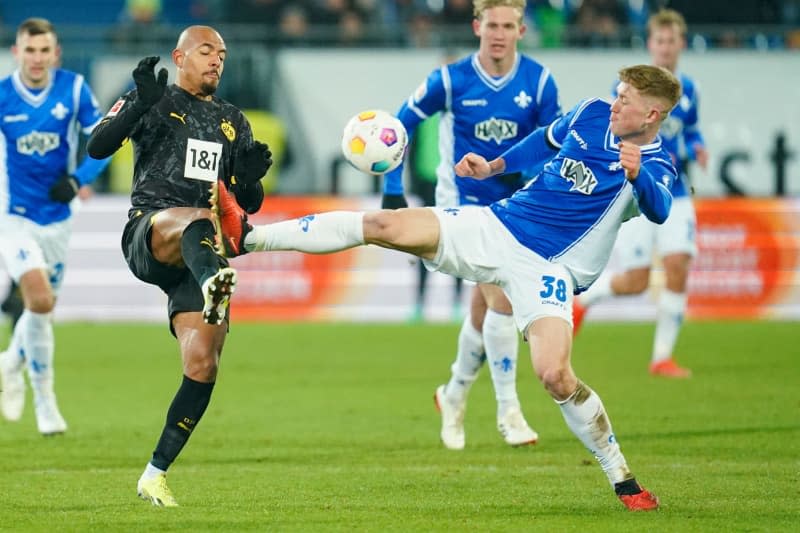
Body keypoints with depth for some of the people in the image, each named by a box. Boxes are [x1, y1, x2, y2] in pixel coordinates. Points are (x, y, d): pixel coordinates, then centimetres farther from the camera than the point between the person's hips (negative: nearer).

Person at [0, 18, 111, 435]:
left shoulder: (74, 88, -6)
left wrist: (78, 179, -15)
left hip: (57, 218, 3)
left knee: (42, 306, 14)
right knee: (39, 299, -21)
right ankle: (44, 397, -5)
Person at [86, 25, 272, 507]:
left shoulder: (234, 122, 23)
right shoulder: (154, 101, 9)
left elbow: (250, 204, 23)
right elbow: (97, 147, -7)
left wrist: (250, 178, 0)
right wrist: (141, 104, -22)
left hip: (202, 252, 5)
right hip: (148, 235, -5)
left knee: (204, 364, -10)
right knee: (197, 219, -41)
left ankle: (156, 475, 1)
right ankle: (214, 285, -77)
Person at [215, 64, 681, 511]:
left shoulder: (654, 166, -12)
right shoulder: (591, 115, 6)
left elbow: (659, 210, -37)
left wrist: (636, 175, -56)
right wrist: (493, 167, 25)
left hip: (547, 270, -5)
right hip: (494, 227, 5)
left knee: (555, 375, -26)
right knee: (385, 225, -10)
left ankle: (622, 478, -5)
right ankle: (248, 236, -6)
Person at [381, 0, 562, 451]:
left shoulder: (538, 81, -6)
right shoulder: (451, 80, -11)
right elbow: (402, 124, -1)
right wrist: (393, 190, -3)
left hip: (513, 206, 4)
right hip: (466, 205, -4)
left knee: (484, 310, 10)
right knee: (501, 299, -19)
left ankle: (455, 395, 34)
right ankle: (508, 410, -11)